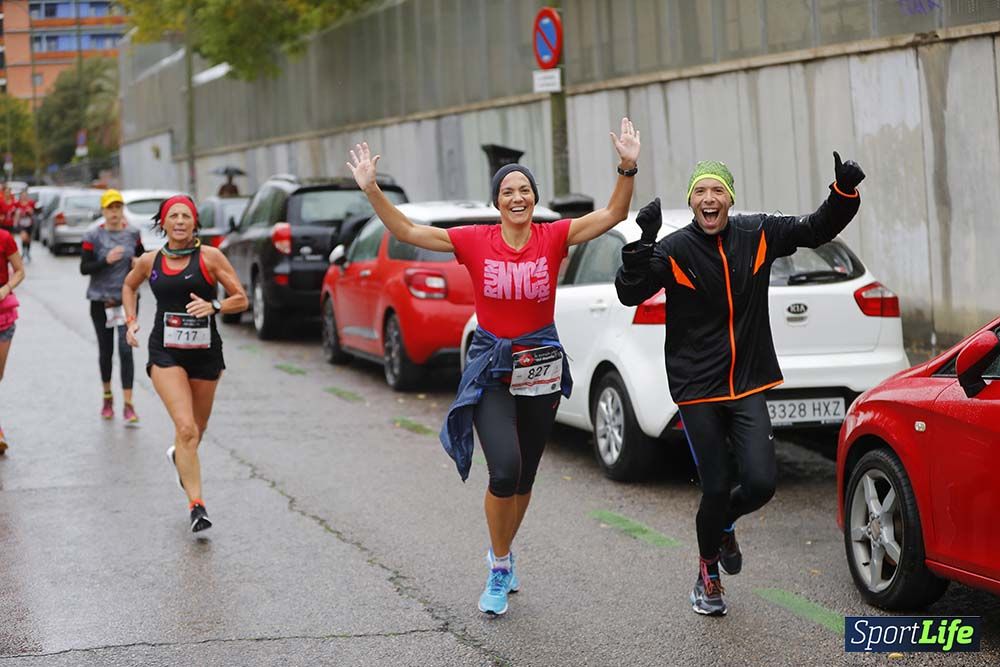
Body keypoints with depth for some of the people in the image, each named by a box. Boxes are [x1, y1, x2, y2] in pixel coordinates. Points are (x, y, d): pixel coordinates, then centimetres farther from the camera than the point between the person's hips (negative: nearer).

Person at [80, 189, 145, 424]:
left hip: (127, 298, 0)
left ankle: (128, 405, -12)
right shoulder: (93, 236, -4)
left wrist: (139, 262, -2)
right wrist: (106, 260, -23)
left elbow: (140, 256, 21)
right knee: (105, 350, 11)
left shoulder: (133, 233, 3)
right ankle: (107, 397, 33)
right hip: (101, 299, 0)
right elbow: (84, 268, -8)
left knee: (126, 349, -11)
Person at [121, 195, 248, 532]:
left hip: (205, 352, 1)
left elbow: (241, 299, -2)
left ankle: (179, 456, 53)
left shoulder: (210, 257, -3)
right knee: (186, 428, -18)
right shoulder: (150, 261, 4)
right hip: (165, 352, -1)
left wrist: (214, 306, -20)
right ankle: (196, 505, -19)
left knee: (196, 430, 16)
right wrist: (131, 320, 11)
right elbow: (129, 286, 26)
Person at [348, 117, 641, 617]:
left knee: (524, 477, 13)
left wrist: (628, 168, -23)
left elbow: (613, 214, -9)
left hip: (542, 368, 2)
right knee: (505, 470, -18)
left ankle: (501, 552, 38)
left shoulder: (554, 237, -4)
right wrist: (371, 190, -15)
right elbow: (405, 231, -5)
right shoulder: (475, 242, -5)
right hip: (491, 368, -2)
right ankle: (500, 566, 2)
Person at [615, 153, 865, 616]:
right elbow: (630, 294, -20)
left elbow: (816, 230, 10)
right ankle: (708, 574, 26)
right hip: (697, 390, -3)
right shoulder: (674, 250, -10)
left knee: (760, 483, -9)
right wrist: (642, 245, -36)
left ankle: (723, 527, 27)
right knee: (716, 489, -2)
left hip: (747, 386, 3)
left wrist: (844, 192, -7)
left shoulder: (758, 235, 1)